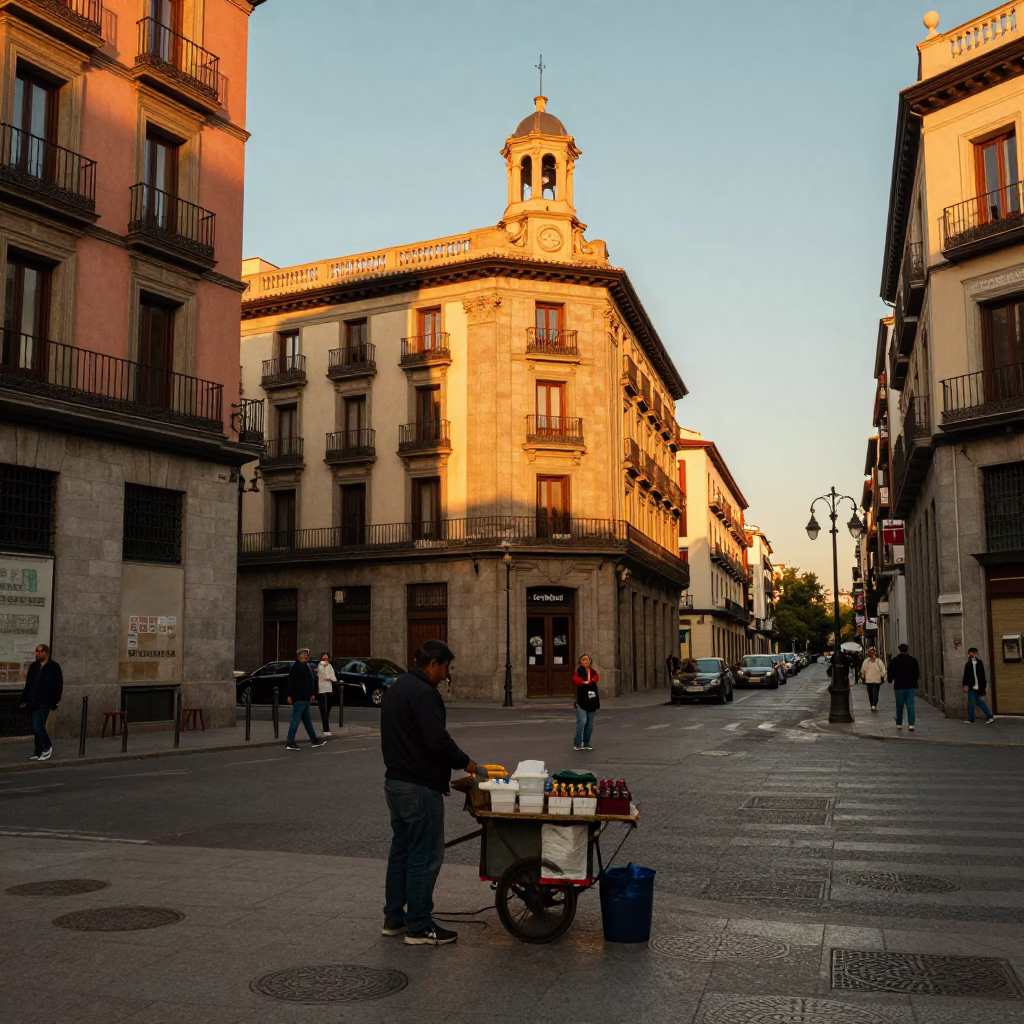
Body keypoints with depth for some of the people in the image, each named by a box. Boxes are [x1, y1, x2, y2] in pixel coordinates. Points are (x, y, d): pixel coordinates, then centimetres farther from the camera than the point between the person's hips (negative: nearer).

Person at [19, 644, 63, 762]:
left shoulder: (54, 667, -7)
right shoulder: (33, 666, 9)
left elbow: (58, 686, -8)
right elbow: (28, 684, 14)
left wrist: (55, 701, -12)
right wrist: (24, 699, 10)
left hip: (45, 703, -6)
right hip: (34, 702, 6)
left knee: (37, 727, -11)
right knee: (37, 727, 10)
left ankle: (48, 747, 11)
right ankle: (39, 753, 18)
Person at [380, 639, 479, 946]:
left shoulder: (395, 688, 14)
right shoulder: (423, 693, -19)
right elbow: (437, 739, -26)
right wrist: (465, 762, -10)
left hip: (394, 781, 10)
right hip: (420, 787, -10)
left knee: (401, 850, 17)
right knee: (425, 855, -3)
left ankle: (393, 918, 25)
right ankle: (419, 927, 3)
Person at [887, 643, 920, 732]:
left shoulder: (894, 661, -5)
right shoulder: (913, 660, 2)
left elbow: (890, 673, -1)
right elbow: (917, 673, 8)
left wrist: (891, 680, 18)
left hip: (899, 686, -1)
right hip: (911, 686, 1)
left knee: (899, 706, 10)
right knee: (910, 705, -1)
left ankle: (899, 724, 17)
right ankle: (911, 724, -11)